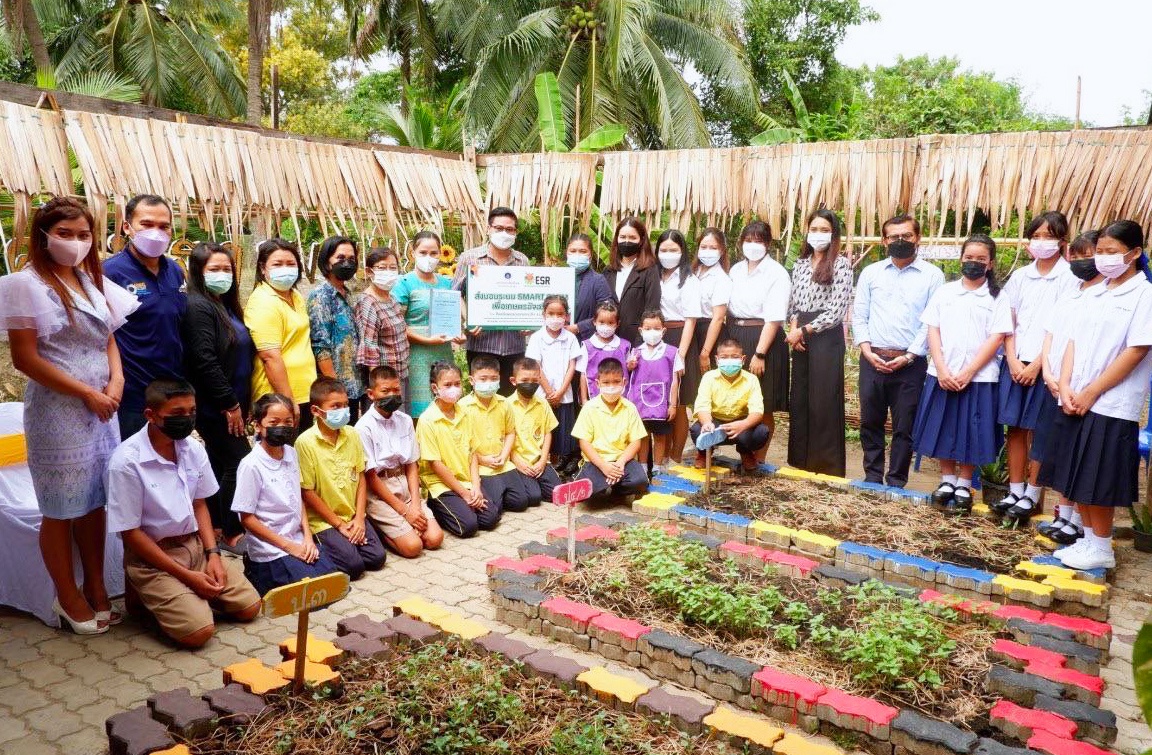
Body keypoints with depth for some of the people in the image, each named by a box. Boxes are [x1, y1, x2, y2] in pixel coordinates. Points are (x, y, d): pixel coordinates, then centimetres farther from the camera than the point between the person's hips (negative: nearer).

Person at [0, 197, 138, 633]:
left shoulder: (93, 281, 10)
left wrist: (116, 381, -4)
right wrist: (86, 393, -14)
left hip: (102, 408, 6)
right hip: (57, 410, -6)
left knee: (95, 500, 14)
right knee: (61, 508, 6)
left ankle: (96, 587, 26)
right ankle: (68, 597, 21)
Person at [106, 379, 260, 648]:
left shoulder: (194, 449, -2)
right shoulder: (126, 462, -20)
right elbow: (131, 534, -16)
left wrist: (212, 554, -5)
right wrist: (186, 575, -17)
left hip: (195, 545, 6)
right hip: (151, 556, -6)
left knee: (249, 607, -2)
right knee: (199, 630, -20)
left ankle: (189, 596, 17)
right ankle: (149, 596, 6)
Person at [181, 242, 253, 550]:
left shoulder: (227, 305, 13)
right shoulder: (198, 306, -14)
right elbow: (205, 362, -21)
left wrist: (241, 403, 14)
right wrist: (230, 404, -18)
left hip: (231, 405, 9)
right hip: (215, 407, -9)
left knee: (220, 465, 15)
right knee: (240, 464, -6)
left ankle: (215, 527, 25)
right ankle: (232, 532, 6)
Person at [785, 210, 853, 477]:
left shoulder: (841, 264, -6)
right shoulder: (800, 263, 12)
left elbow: (838, 310, -12)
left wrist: (805, 330, -11)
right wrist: (794, 326, -4)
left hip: (826, 337, -6)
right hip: (799, 336, 6)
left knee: (824, 400, -3)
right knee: (799, 398, 9)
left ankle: (827, 466, 7)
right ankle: (801, 460, 20)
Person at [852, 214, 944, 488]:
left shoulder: (932, 275, 2)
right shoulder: (871, 273, 9)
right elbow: (859, 315, 7)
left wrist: (908, 356, -10)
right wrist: (868, 351, -5)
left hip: (910, 363, -2)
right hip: (872, 360, 2)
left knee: (904, 427, 4)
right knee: (870, 422, 8)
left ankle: (896, 483, 15)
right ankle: (873, 477, 21)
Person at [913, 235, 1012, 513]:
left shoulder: (997, 298, 2)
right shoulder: (944, 292, 8)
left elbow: (996, 338, -5)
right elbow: (933, 330, 3)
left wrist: (968, 372, -14)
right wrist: (941, 369, -9)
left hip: (978, 377, -2)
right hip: (942, 375, 2)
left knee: (970, 433, 4)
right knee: (943, 429, 7)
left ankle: (964, 487, 17)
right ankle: (947, 480, 22)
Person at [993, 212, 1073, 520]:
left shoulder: (1069, 277, -4)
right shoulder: (1020, 276, 10)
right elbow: (1008, 321, 9)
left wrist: (1037, 364, -12)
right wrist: (1012, 360, -3)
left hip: (1046, 364, -4)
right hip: (1015, 362, 4)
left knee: (1037, 431, 2)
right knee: (1015, 428, 7)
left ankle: (1031, 495, 12)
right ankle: (1015, 491, 15)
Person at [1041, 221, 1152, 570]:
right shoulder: (1092, 295, 13)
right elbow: (1074, 342, 9)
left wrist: (1091, 392, -13)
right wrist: (1065, 387, -6)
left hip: (1112, 406, -6)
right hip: (1075, 402, 6)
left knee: (1099, 482, 0)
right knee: (1076, 478, 11)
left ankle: (1101, 549, 14)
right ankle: (1088, 539, 24)